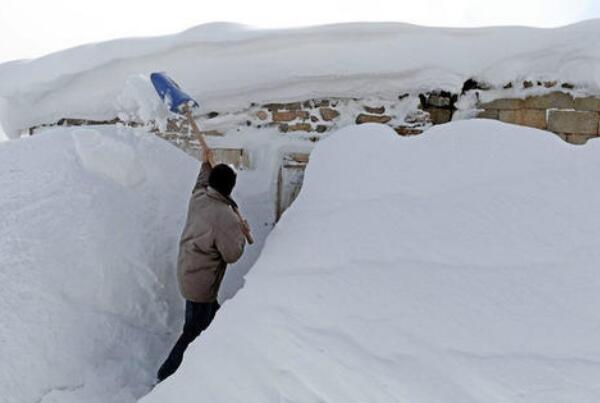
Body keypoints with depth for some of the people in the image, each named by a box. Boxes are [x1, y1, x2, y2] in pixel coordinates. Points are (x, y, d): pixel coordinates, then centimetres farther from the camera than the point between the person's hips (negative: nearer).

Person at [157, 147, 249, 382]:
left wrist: (206, 164, 33)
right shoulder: (226, 218, -25)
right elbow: (232, 254, -18)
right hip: (201, 284, -9)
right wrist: (242, 233, -3)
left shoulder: (198, 199, -3)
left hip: (187, 273, 9)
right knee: (193, 332, 3)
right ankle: (166, 375, 10)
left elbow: (200, 185, 23)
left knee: (211, 315, 24)